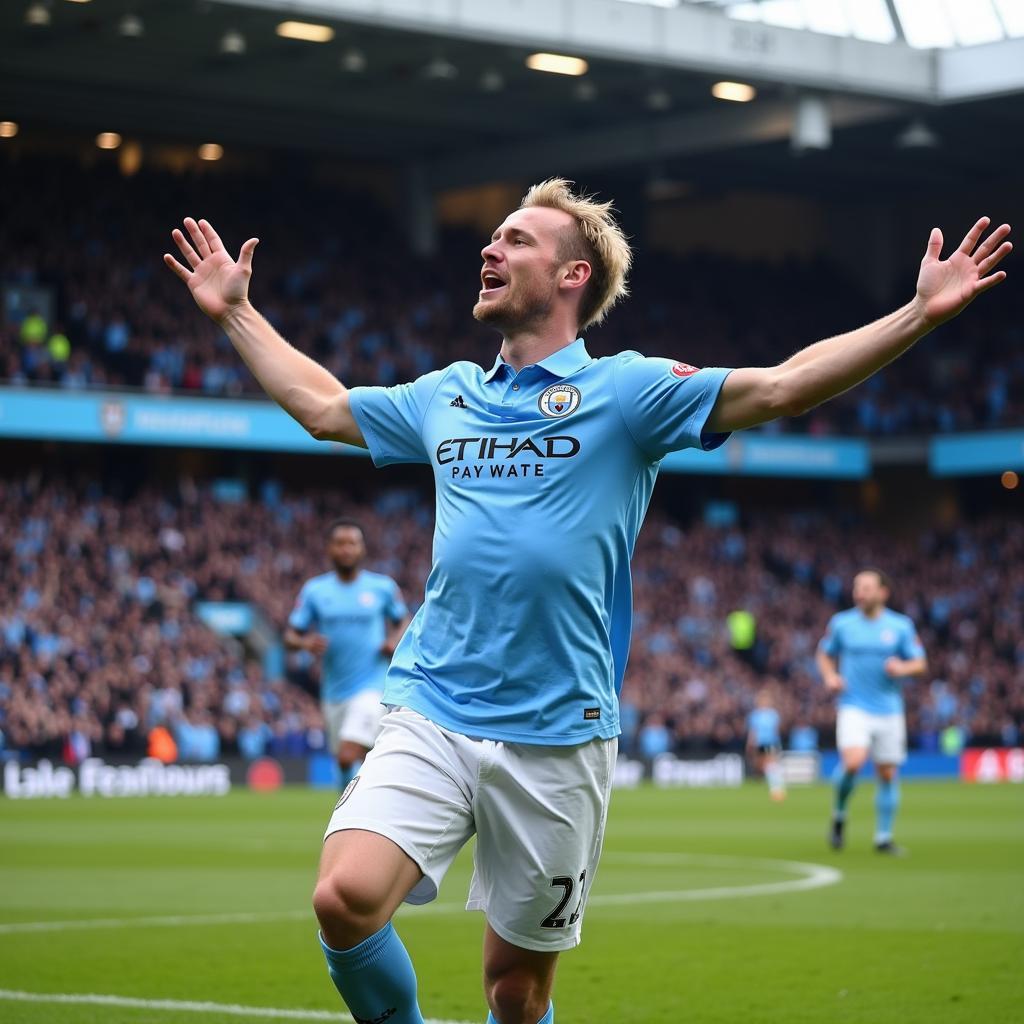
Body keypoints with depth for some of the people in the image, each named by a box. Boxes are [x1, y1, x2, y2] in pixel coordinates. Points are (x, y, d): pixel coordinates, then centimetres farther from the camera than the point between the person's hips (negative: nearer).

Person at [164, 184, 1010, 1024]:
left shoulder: (626, 389, 1)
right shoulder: (448, 397, 15)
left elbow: (780, 388, -8)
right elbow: (320, 405, 32)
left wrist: (922, 314, -18)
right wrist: (235, 310, 34)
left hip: (555, 740, -3)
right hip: (430, 716, 3)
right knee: (345, 900, -20)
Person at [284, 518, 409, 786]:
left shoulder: (383, 587, 0)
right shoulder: (314, 590, 3)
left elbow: (403, 620, 16)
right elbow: (290, 636, 4)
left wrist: (395, 640, -6)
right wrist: (305, 642, -18)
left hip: (371, 687, -3)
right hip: (334, 691, 3)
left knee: (348, 757, -21)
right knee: (343, 762, 12)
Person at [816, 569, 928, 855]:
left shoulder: (900, 626, 2)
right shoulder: (841, 623, 2)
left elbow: (920, 663, 6)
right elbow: (825, 654, 15)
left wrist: (903, 668, -15)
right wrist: (830, 676, -5)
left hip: (889, 711, 2)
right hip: (854, 708, -2)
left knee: (887, 774, 4)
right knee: (853, 762, -24)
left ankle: (883, 837, 17)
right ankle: (839, 815, 2)